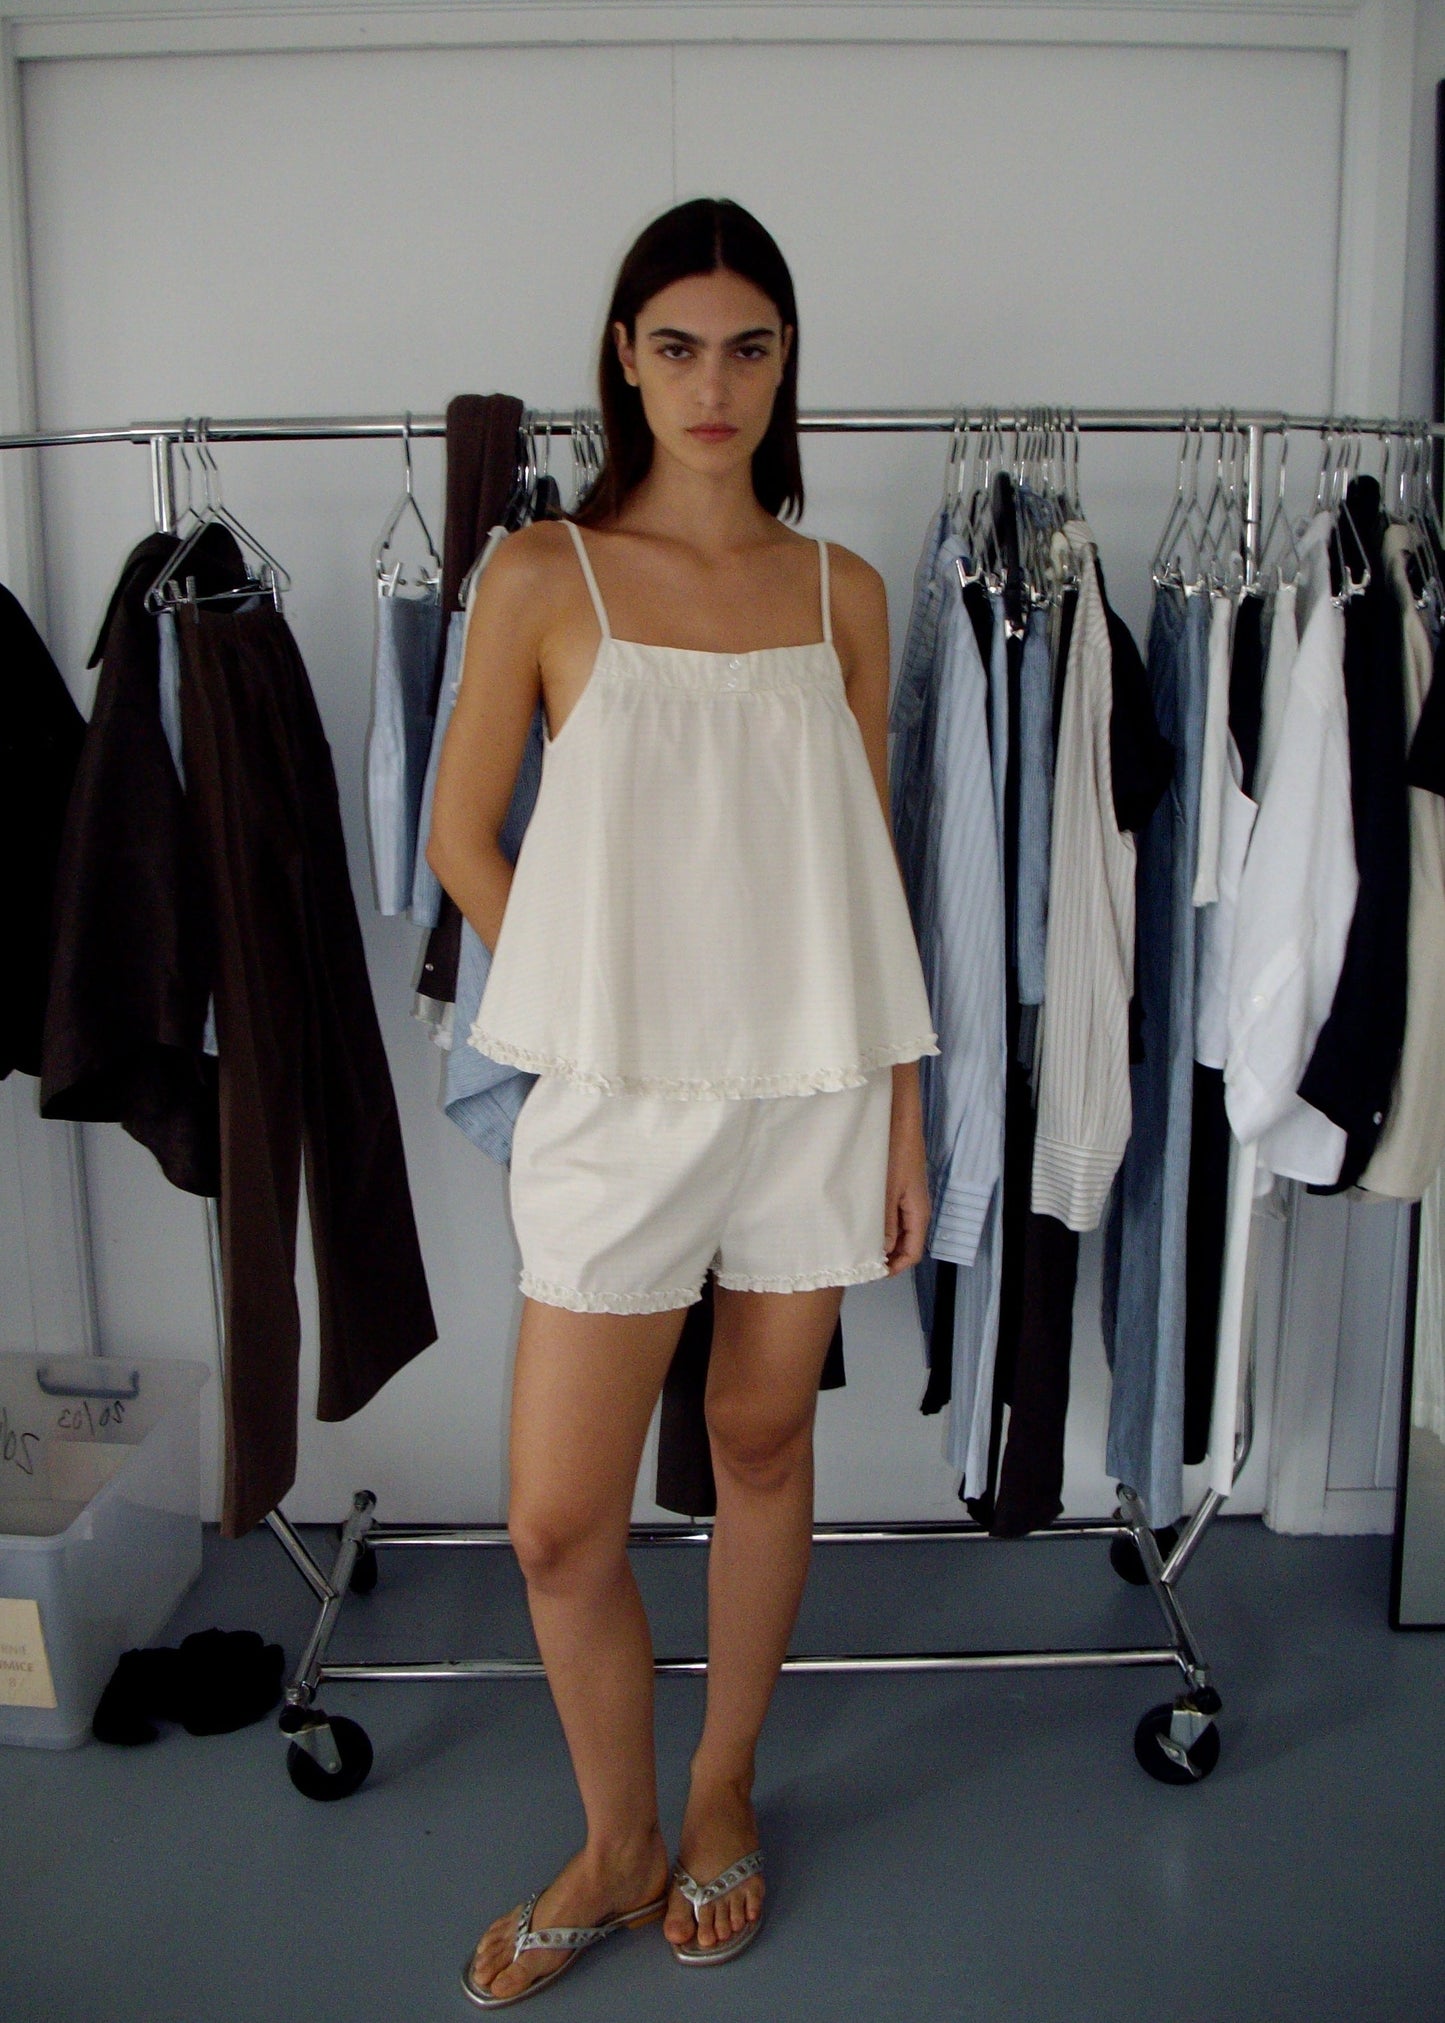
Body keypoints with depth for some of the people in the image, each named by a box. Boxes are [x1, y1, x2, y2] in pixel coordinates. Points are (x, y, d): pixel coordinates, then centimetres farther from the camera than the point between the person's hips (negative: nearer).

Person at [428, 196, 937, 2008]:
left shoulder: (841, 593, 5)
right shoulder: (543, 576, -3)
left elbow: (870, 862, 7)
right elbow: (462, 841, 3)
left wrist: (904, 1110, 5)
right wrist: (607, 990, 2)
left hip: (814, 1085, 2)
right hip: (617, 1102, -2)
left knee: (764, 1448, 15)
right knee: (558, 1521, 2)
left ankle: (721, 1793, 38)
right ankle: (616, 1845, 30)